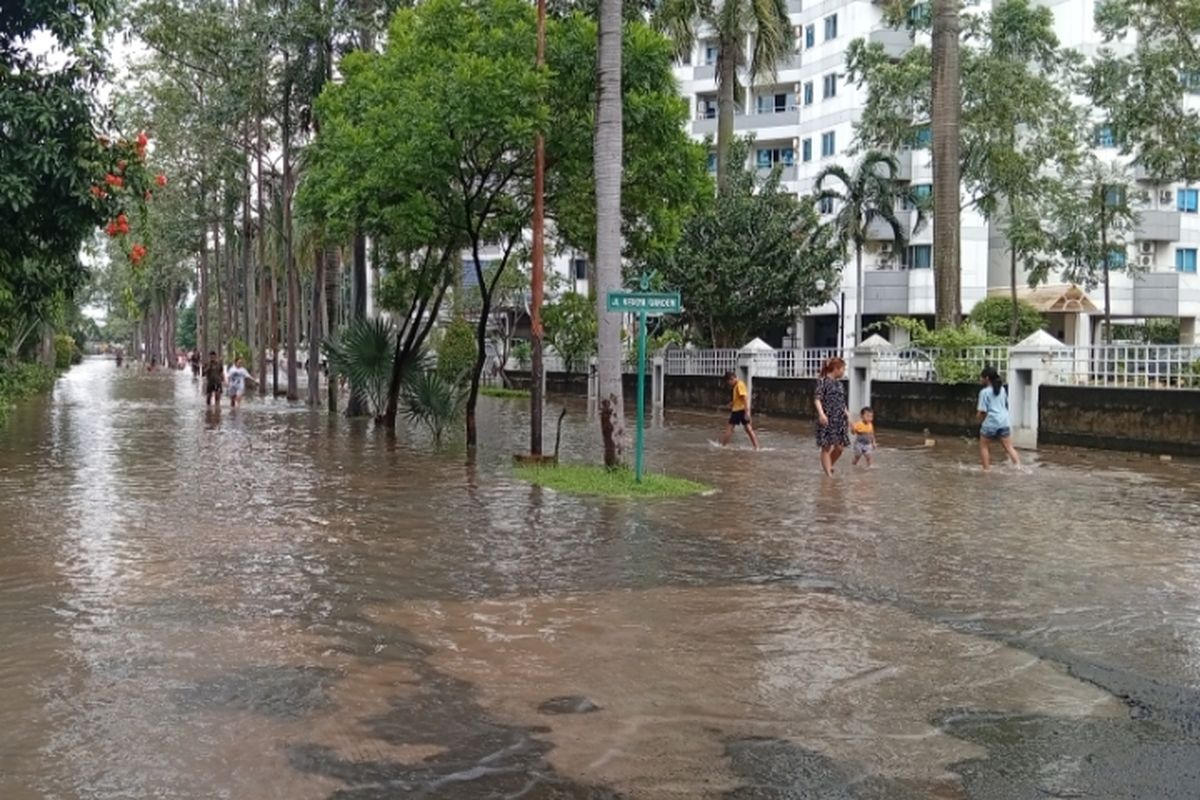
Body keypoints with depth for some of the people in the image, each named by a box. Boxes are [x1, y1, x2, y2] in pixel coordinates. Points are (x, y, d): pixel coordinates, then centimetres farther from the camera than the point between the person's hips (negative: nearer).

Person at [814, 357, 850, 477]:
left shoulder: (839, 384, 16)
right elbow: (817, 399, -14)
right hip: (827, 419, -7)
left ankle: (828, 466, 27)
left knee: (840, 447, 5)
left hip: (839, 419, 7)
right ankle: (829, 475, 0)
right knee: (826, 447, -3)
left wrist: (848, 417, 21)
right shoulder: (823, 381, -6)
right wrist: (821, 413, -28)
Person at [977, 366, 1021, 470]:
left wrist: (981, 421, 8)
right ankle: (1018, 465, -11)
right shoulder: (1002, 389, 15)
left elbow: (982, 411, -9)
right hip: (1004, 422, 6)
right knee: (1009, 447, 4)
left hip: (990, 423, -6)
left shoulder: (984, 392, -7)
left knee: (984, 446, 10)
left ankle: (986, 469, 7)